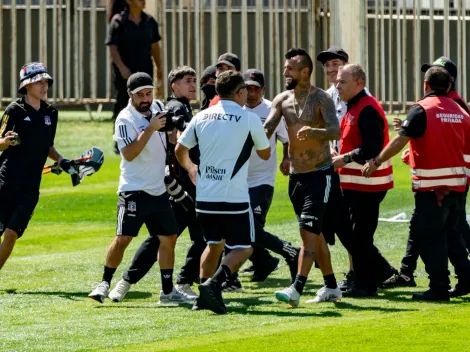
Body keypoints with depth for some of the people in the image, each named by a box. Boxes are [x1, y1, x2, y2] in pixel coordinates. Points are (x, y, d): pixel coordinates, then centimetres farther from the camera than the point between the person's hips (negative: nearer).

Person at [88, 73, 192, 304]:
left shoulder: (157, 110, 8)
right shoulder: (126, 119, -12)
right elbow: (129, 153, -23)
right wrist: (150, 129, -28)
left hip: (158, 189, 7)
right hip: (134, 190, -7)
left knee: (168, 238, 8)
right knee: (123, 238, -13)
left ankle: (168, 290, 16)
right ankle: (105, 283, -1)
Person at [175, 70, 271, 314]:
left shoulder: (202, 117, 5)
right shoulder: (249, 119, -6)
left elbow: (180, 150, 16)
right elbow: (265, 154, 8)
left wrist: (190, 168, 37)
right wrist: (262, 134, 29)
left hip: (205, 196, 5)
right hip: (234, 198, -5)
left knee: (214, 244, 23)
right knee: (243, 248, 3)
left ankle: (204, 295, 16)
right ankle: (215, 282, -21)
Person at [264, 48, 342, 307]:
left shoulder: (321, 99, -11)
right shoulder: (282, 100, 6)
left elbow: (336, 131, -23)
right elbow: (267, 129, -4)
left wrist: (313, 132, -43)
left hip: (319, 175, -7)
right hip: (295, 176, 7)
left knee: (308, 230, -16)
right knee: (315, 233, 14)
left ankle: (296, 289, -24)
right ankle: (331, 287, 23)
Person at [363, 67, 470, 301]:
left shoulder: (422, 110, -10)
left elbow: (400, 140, -17)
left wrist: (376, 162, -12)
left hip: (432, 187, -6)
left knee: (427, 236, 0)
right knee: (449, 232, 20)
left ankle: (439, 288, -2)